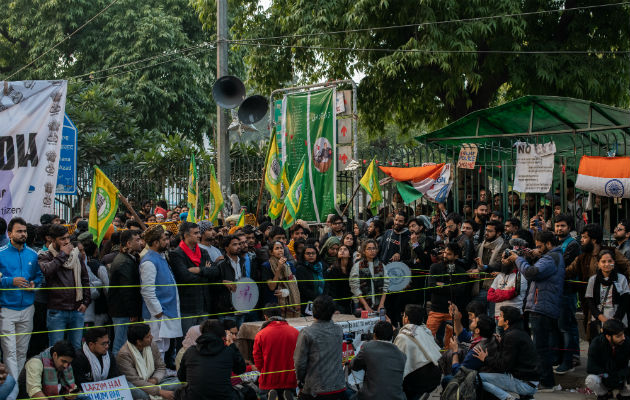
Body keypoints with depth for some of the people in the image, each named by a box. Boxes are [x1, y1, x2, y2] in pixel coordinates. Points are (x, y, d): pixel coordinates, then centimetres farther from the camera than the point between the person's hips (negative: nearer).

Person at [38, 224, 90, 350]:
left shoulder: (76, 255, 12)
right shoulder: (45, 256, -2)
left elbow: (85, 279, 18)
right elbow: (46, 270, -26)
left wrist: (86, 302, 8)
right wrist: (63, 254, -15)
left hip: (77, 310, 4)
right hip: (56, 311, -4)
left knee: (77, 347, 11)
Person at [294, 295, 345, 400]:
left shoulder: (306, 333, -13)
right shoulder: (339, 330, 2)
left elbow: (299, 362, -10)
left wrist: (300, 380, 6)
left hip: (314, 390, -4)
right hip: (338, 387, 4)